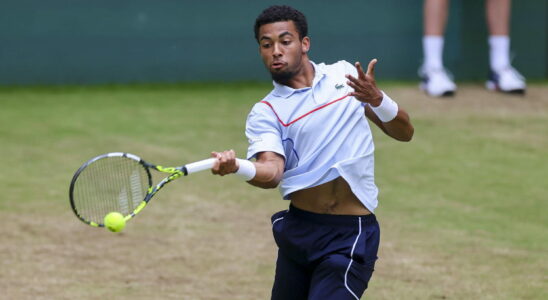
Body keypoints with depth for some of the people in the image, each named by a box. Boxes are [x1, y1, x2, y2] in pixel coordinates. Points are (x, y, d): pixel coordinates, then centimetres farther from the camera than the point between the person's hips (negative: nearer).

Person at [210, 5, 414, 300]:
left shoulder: (346, 75, 5)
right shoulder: (265, 113, -1)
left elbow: (404, 132, 7)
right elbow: (271, 171, -20)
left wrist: (377, 99, -14)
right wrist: (235, 166, -42)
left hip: (351, 234, -2)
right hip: (297, 229, 2)